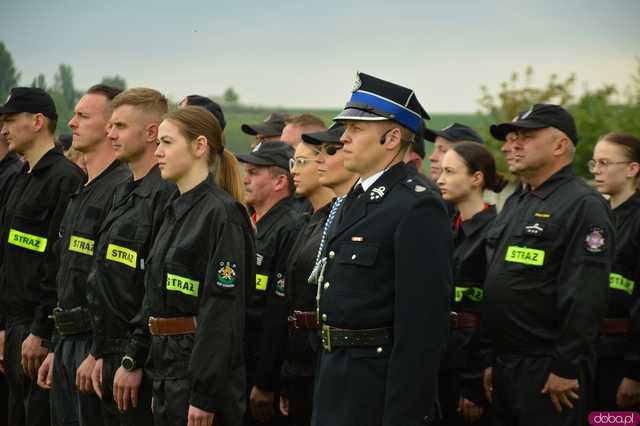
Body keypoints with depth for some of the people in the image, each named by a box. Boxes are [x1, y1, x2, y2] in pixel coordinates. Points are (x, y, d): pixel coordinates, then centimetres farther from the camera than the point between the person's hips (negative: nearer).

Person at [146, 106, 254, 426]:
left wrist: (205, 396, -22)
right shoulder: (176, 209, 14)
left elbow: (225, 309, -19)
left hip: (203, 368, -9)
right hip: (168, 365, 9)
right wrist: (158, 381, 17)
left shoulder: (222, 214, -14)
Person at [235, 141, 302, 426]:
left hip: (263, 372, -9)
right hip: (237, 371, 9)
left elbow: (280, 315, -20)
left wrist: (266, 384, -20)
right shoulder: (252, 227, 14)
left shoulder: (290, 230, -16)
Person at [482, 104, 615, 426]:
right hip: (505, 368, 8)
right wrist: (491, 361, 16)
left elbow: (585, 298, -18)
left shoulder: (583, 205, -11)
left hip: (549, 374, -8)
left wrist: (565, 369, -20)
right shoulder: (516, 204, 17)